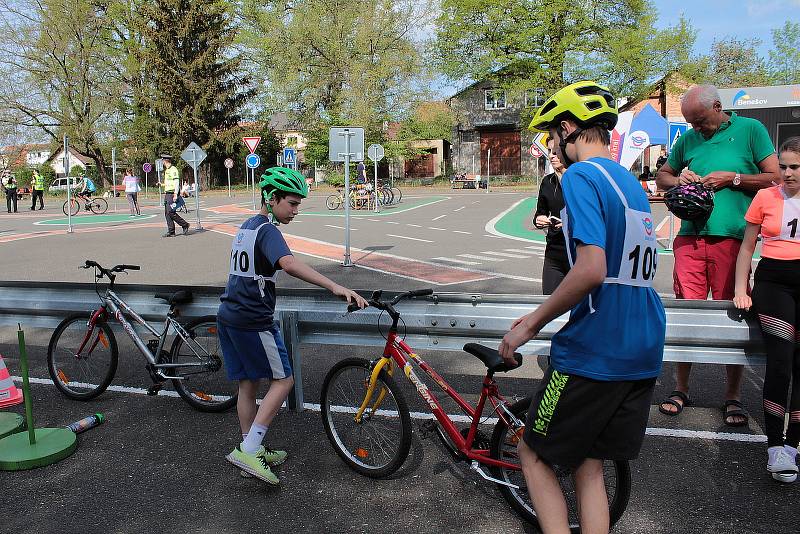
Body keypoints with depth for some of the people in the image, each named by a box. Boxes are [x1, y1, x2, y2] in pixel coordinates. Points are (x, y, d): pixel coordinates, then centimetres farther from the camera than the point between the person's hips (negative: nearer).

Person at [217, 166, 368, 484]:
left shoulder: (246, 228, 15)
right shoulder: (267, 230, -15)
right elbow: (288, 263, -36)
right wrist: (335, 286, -47)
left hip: (228, 316, 9)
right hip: (253, 321, -9)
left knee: (247, 385, 16)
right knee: (282, 380, 1)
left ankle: (252, 451, 26)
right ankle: (248, 451, -3)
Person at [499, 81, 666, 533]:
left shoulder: (581, 175, -13)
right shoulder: (631, 182, 14)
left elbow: (592, 270, -26)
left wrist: (531, 325, -13)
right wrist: (543, 317, 18)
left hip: (594, 353, -8)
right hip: (645, 351, 8)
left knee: (534, 455, 11)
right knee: (589, 467, 17)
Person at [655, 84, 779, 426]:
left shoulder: (749, 129, 6)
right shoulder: (688, 139, 15)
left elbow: (776, 177, 3)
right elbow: (661, 176, 25)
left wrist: (732, 178, -8)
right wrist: (678, 179, 4)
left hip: (731, 238, -2)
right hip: (690, 237, 3)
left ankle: (733, 397, 16)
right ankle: (681, 389, 17)